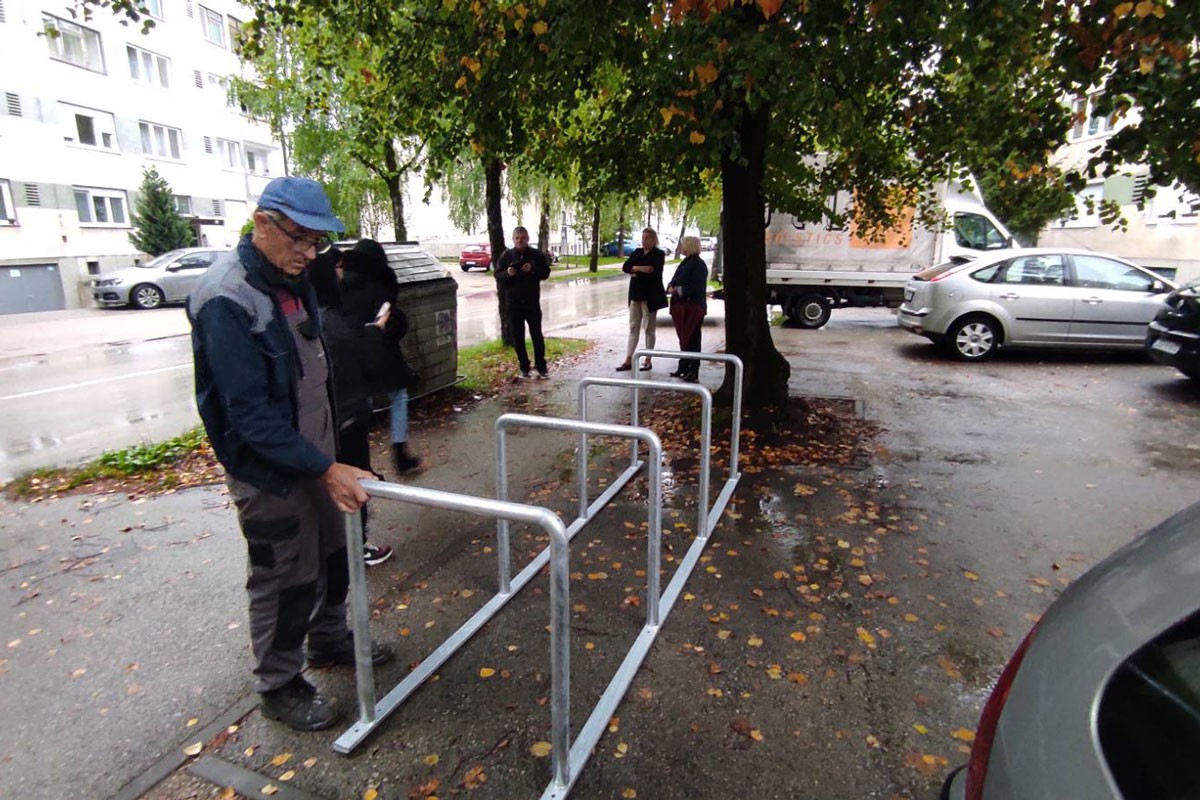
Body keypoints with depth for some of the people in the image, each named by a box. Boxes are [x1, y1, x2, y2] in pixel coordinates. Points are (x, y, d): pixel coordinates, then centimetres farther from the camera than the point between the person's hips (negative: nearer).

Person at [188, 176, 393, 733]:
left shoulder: (291, 279, 3)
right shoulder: (226, 299, -24)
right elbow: (250, 414, -27)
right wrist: (325, 468, -28)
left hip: (314, 452, 8)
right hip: (268, 469, -8)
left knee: (331, 553, 21)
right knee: (284, 578, 8)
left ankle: (330, 639, 44)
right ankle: (278, 687, 30)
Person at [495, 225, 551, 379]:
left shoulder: (536, 254, 2)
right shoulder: (506, 255, 3)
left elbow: (546, 272, 0)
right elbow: (498, 275, 3)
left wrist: (533, 269, -17)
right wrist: (507, 273, -18)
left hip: (532, 302, -1)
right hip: (513, 303, 1)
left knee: (537, 335, -1)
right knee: (517, 337, 5)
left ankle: (541, 367, 9)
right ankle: (524, 367, 16)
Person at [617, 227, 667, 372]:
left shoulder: (659, 254, -4)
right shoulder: (637, 252, 12)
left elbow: (653, 272, -19)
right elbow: (625, 267, 0)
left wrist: (635, 272, -9)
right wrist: (640, 268, -16)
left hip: (650, 295, -5)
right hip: (636, 294, 6)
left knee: (649, 328, 3)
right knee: (633, 327, 5)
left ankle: (648, 360, 11)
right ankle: (628, 360, 6)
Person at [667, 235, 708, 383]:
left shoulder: (698, 264, -10)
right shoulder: (685, 263, 17)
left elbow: (696, 287, -19)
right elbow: (675, 281, 19)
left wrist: (678, 289, -19)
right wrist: (671, 287, -2)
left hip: (692, 306, -8)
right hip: (681, 305, 9)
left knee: (692, 339, -6)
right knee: (683, 338, 13)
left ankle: (693, 372, -2)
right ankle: (683, 368, 22)